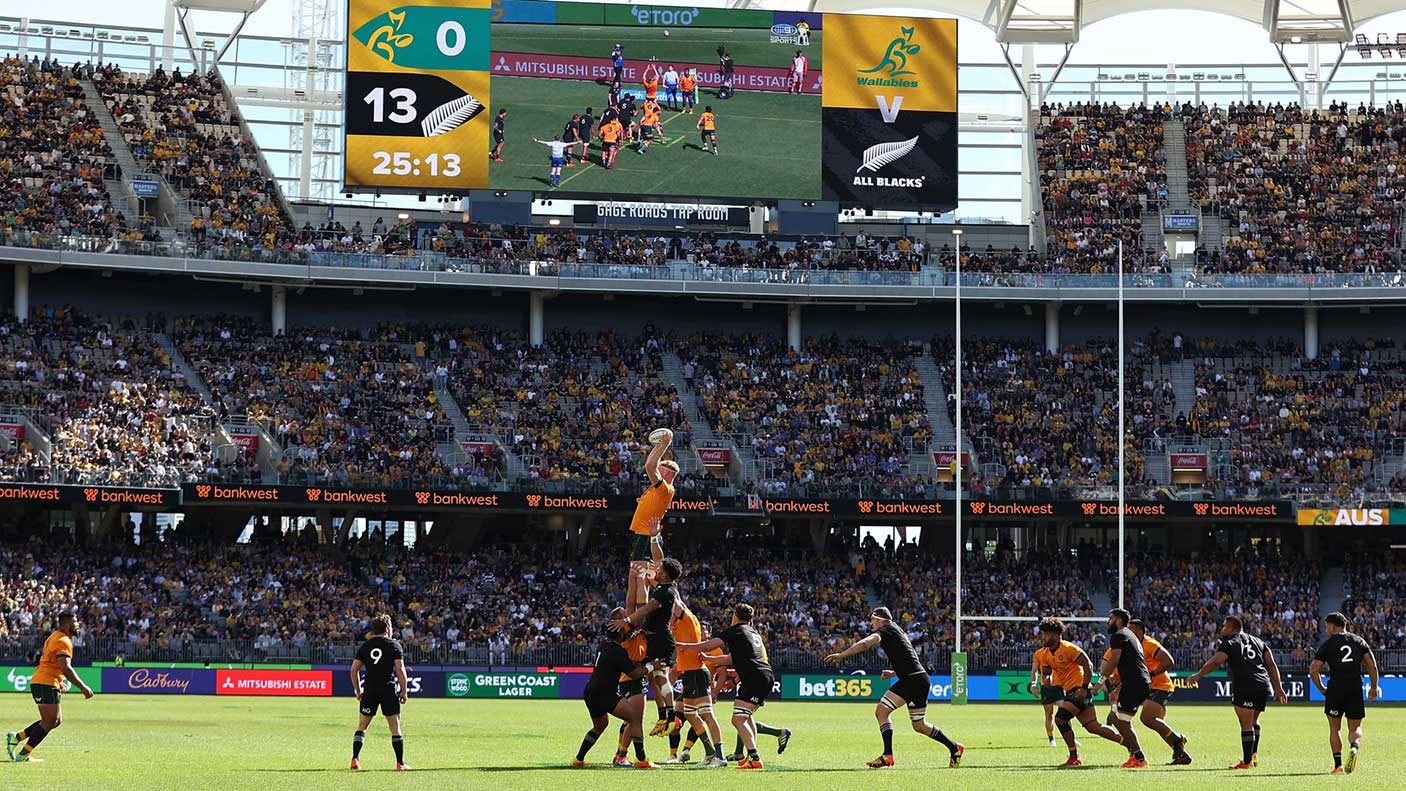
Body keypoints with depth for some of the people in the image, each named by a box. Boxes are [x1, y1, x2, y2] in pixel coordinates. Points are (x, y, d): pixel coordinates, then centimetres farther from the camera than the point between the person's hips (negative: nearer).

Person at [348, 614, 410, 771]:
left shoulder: (365, 646, 9)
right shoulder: (394, 645, -1)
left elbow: (354, 670, 8)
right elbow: (400, 670, -8)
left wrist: (358, 691, 16)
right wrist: (404, 691, -1)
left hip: (369, 690, 3)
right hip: (389, 689, -3)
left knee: (361, 726, 12)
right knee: (395, 727, 4)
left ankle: (355, 759, 2)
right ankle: (400, 763, 3)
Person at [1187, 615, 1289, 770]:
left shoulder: (1229, 644, 6)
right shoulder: (1258, 641, 24)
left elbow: (1215, 662, -8)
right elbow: (1271, 665, 18)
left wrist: (1198, 675, 0)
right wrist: (1278, 688, 18)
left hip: (1244, 686, -6)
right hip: (1264, 685, 6)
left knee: (1246, 725, -4)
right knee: (1253, 721, 23)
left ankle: (1246, 761, -3)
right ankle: (1254, 754, 16)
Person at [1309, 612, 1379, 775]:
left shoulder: (1327, 644, 4)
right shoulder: (1360, 641, 11)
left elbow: (1313, 670, -2)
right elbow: (1372, 665, 4)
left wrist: (1322, 689, 10)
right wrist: (1374, 687, 13)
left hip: (1335, 688, -2)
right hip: (1356, 688, 2)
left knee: (1335, 728, 11)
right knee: (1355, 728, 10)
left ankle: (1338, 764, 1)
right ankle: (1354, 747, -24)